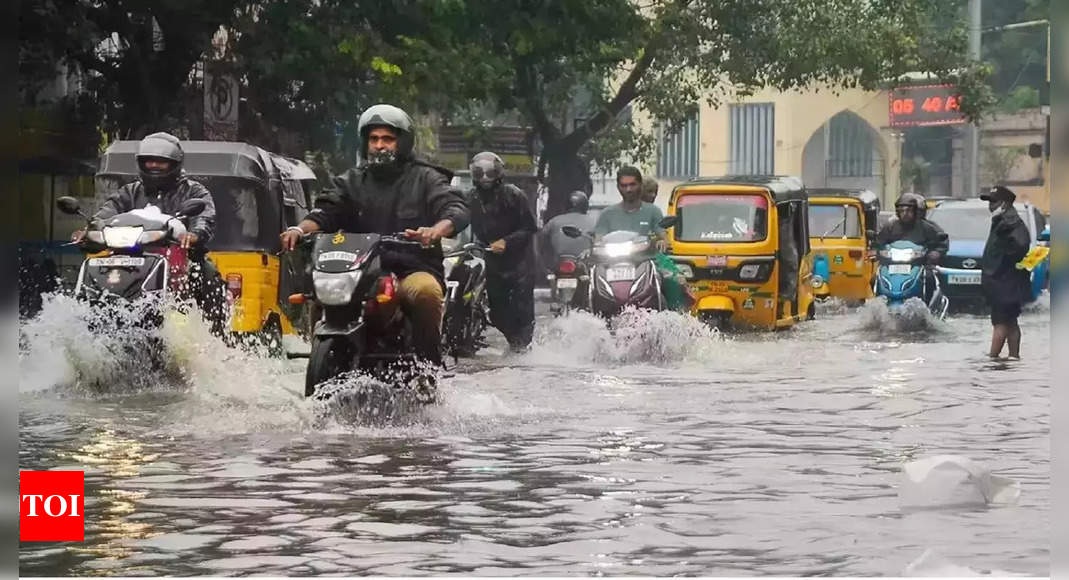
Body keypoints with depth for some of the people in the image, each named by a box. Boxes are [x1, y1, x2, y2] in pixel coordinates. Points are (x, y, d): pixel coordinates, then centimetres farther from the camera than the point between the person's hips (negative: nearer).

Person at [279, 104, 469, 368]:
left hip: (413, 269, -3)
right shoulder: (352, 181, 21)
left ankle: (429, 366, -25)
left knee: (426, 291, -36)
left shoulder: (425, 179, 10)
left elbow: (457, 209, -5)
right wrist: (301, 229, -17)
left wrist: (435, 231, -30)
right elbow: (327, 210, 7)